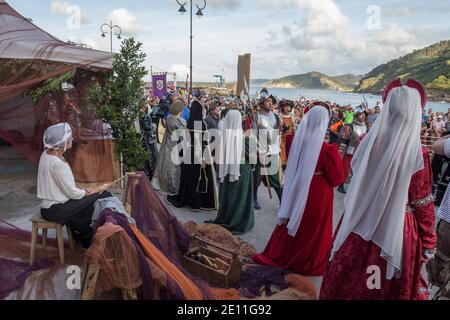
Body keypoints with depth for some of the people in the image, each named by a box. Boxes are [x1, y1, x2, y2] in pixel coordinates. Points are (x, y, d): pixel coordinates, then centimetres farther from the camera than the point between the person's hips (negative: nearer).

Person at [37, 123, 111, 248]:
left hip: (51, 204, 9)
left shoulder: (47, 153, 2)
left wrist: (85, 190, 1)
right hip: (55, 210, -9)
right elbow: (73, 194, -21)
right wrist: (97, 189, -7)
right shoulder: (56, 163, -26)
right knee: (102, 197, -8)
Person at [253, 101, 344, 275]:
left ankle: (281, 256, 34)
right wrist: (335, 152, -4)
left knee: (293, 221, 20)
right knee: (314, 228, 14)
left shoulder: (299, 140, -8)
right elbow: (336, 177, -12)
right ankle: (309, 263, 31)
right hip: (318, 192, -4)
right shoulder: (327, 149, -22)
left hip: (297, 188, 5)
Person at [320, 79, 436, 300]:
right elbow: (422, 203, -8)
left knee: (350, 280, 19)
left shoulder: (369, 142, -8)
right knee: (389, 287, 17)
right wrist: (428, 243, 3)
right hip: (397, 229, -2)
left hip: (360, 223, 3)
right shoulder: (417, 153, -17)